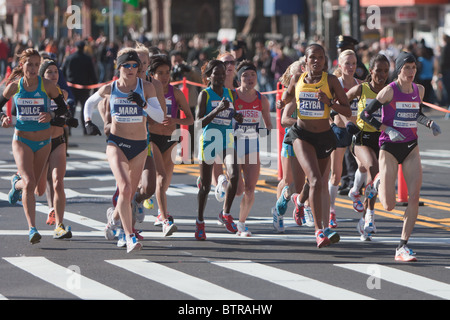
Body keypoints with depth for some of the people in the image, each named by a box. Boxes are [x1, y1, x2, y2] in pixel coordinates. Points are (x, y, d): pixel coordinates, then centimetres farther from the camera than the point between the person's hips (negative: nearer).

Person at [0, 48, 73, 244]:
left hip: (43, 142, 2)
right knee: (29, 183, -18)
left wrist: (52, 116, -20)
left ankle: (16, 183, 53)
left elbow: (63, 107, 0)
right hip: (22, 141, -2)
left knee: (32, 184, 15)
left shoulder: (47, 86, -9)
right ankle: (32, 228, -15)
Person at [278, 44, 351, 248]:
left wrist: (329, 102, -17)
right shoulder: (297, 80, 3)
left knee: (323, 184, 14)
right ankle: (319, 230, -21)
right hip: (302, 135, -1)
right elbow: (287, 98, 24)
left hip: (324, 136, 1)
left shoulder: (331, 80, -3)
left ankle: (325, 228, 30)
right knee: (315, 180, -20)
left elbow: (347, 111, -6)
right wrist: (282, 103, 7)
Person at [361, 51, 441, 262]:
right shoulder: (389, 91, -11)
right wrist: (387, 129, -19)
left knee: (414, 197, -11)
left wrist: (429, 123, 5)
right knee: (389, 206, -3)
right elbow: (365, 114, -9)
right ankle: (378, 183, 33)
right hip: (389, 147, -4)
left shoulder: (419, 90, 5)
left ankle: (402, 247, -5)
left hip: (411, 147, 4)